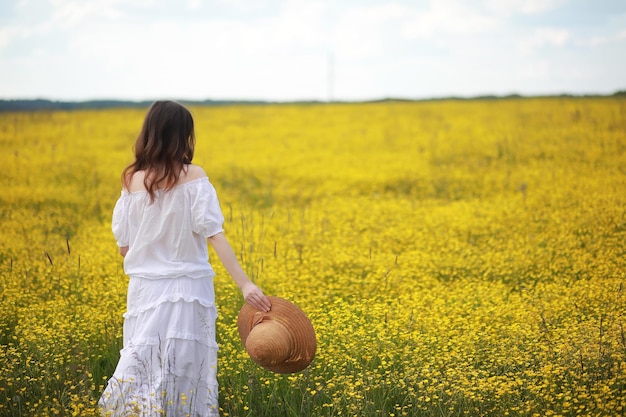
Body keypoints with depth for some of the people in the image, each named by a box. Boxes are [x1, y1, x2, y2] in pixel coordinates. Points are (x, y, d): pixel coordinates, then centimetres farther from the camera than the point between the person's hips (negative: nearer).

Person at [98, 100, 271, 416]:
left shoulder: (132, 180, 2)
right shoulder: (192, 176, -8)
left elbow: (123, 246, 4)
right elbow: (214, 234, -18)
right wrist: (245, 284, -23)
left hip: (144, 289, 3)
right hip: (186, 289, -3)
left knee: (141, 365, 11)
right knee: (183, 371, 5)